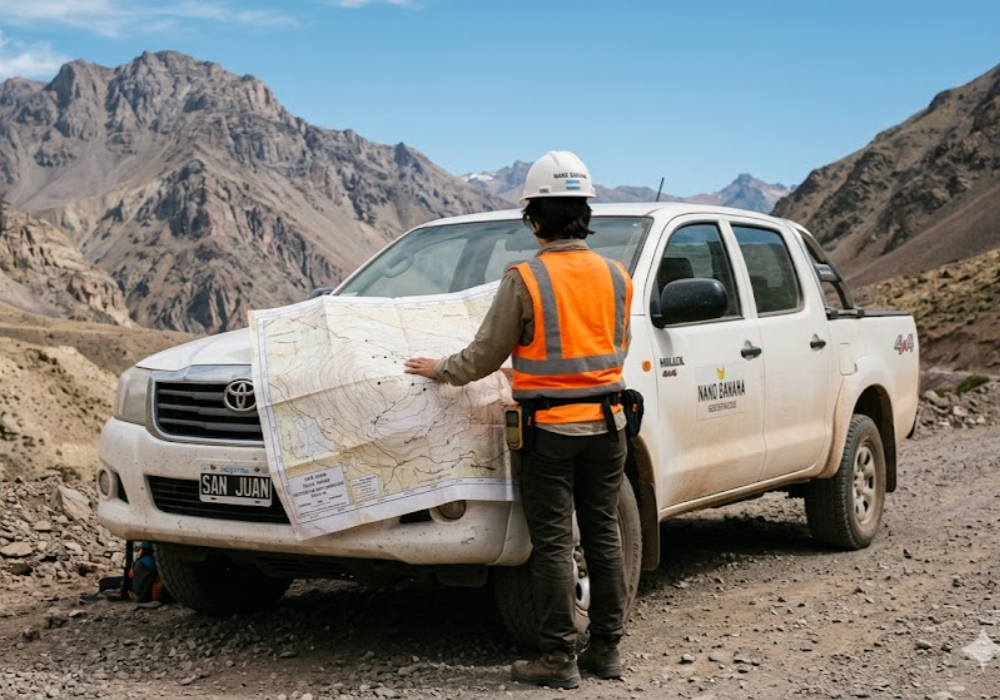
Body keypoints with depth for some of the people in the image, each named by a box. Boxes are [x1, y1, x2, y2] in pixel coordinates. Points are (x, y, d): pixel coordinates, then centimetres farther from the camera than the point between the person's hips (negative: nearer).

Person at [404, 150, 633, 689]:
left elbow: (486, 355, -6)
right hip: (606, 422, 5)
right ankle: (606, 649, 19)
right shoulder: (616, 277, 4)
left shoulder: (525, 280, -12)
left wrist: (440, 371, 11)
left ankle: (558, 659, 4)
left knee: (553, 544, 1)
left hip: (551, 428, -5)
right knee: (603, 537, 12)